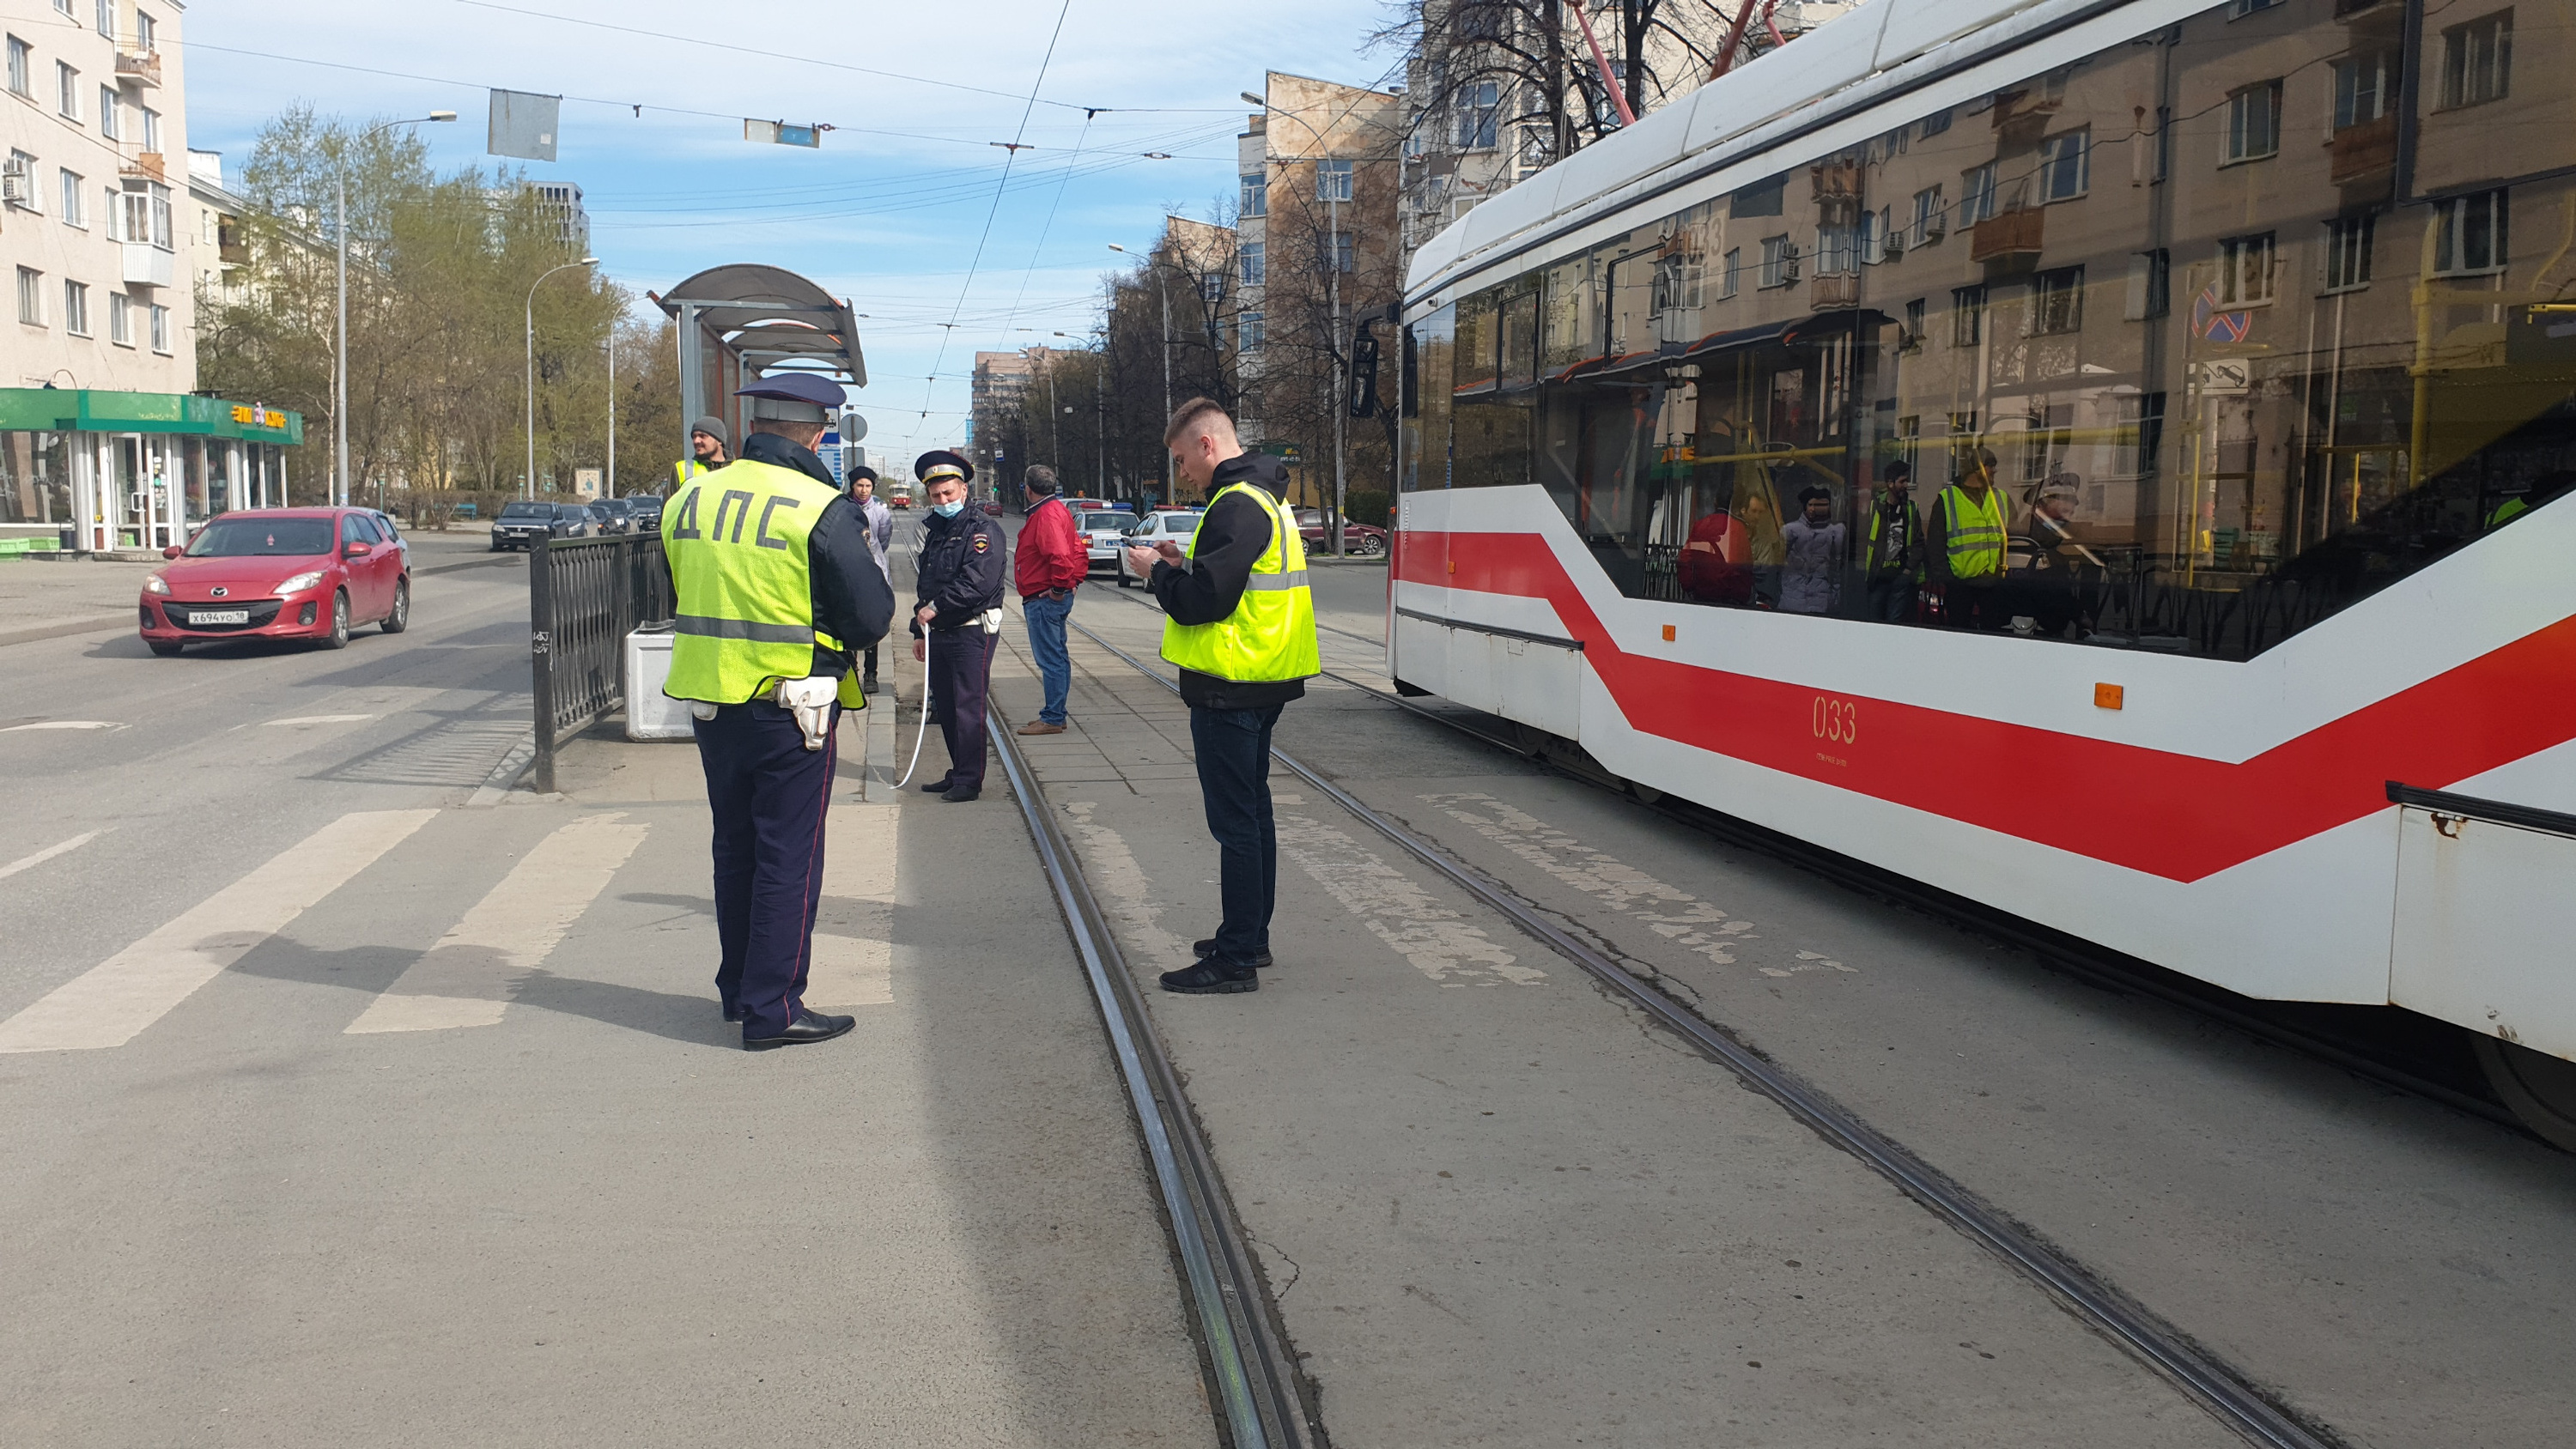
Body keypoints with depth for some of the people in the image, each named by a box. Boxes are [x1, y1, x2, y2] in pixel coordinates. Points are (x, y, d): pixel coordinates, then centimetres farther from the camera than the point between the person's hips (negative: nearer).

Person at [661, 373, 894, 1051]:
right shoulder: (823, 510, -15)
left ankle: (738, 988, 30)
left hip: (711, 703, 6)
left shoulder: (688, 499, 4)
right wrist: (863, 556, 4)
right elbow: (871, 617, -13)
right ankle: (773, 1009, 6)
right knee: (789, 859, 3)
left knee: (735, 849, 19)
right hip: (791, 709, -6)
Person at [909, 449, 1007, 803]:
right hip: (939, 633, 8)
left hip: (972, 632, -8)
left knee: (968, 708, -6)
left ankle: (969, 780, -1)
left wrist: (936, 608, -17)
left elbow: (977, 584, -20)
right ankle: (959, 774, 20)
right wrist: (920, 630, 21)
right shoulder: (935, 530, 19)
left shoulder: (982, 528, -8)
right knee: (945, 708, 10)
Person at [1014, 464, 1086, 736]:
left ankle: (1052, 719, -4)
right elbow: (1080, 553, 19)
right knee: (1056, 658, 16)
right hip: (1052, 598, 11)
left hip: (1043, 599, -11)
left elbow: (1060, 554, -31)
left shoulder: (1046, 514, -18)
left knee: (1051, 660, -7)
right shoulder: (1057, 509, 15)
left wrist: (1059, 587, -21)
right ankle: (1055, 714, 25)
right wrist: (1074, 581, 13)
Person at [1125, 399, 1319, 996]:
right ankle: (1251, 938, 29)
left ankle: (1236, 959, -1)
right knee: (1252, 811, 18)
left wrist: (1157, 570, -6)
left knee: (1234, 821, -6)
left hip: (1230, 690, -11)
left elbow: (1201, 600, -23)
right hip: (1262, 683, 11)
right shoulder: (1267, 498, 15)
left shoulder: (1236, 506, -18)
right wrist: (1184, 562, 12)